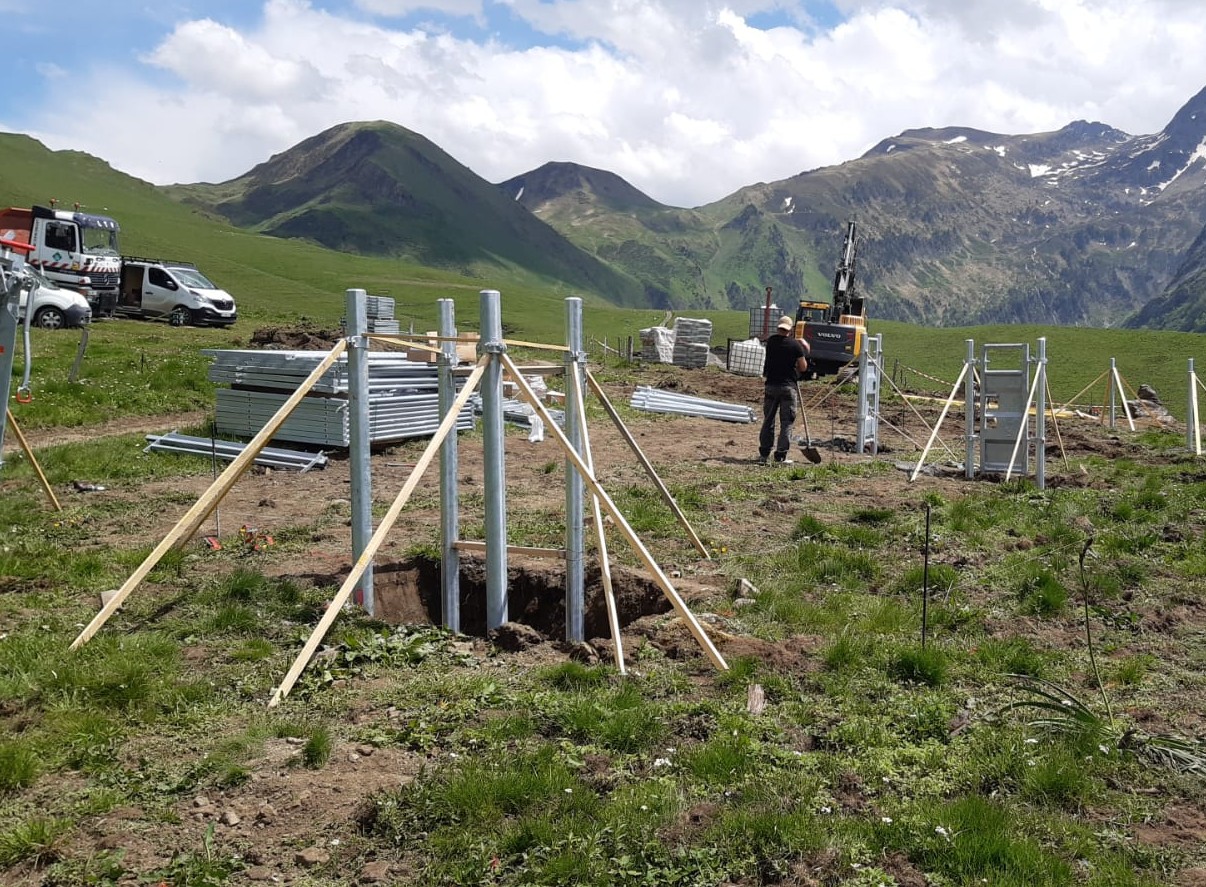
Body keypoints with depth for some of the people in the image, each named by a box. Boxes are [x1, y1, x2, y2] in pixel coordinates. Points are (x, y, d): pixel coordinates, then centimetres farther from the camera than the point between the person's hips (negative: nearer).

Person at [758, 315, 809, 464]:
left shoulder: (770, 342, 2)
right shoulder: (795, 345, -8)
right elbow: (803, 367, -4)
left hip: (771, 385, 3)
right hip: (788, 386, -3)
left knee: (768, 420, 13)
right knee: (786, 422, 3)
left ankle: (764, 453, 15)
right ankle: (781, 455, -1)